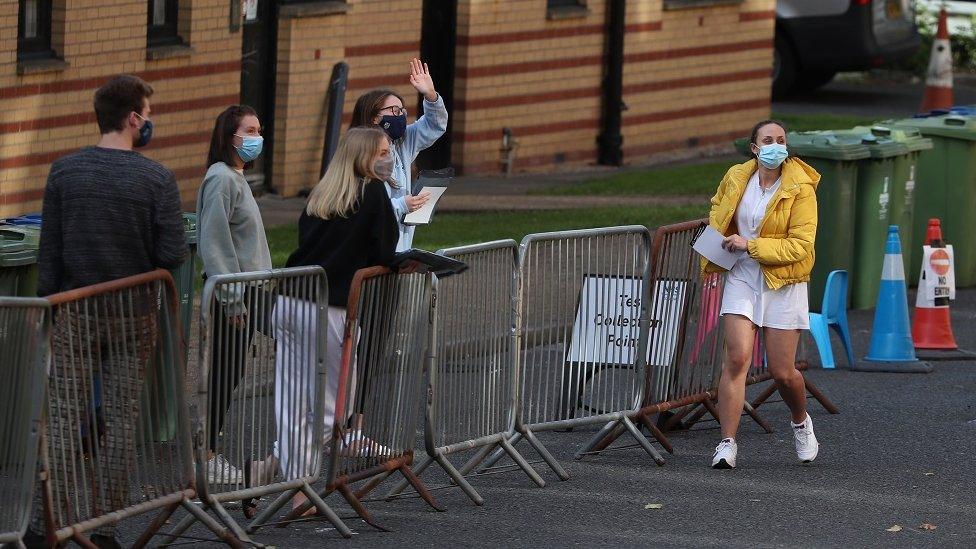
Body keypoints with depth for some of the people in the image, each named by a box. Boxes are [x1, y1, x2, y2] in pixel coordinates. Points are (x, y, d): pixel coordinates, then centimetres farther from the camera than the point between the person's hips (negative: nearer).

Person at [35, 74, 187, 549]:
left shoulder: (64, 172, -3)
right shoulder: (156, 179, -10)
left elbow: (49, 251, 0)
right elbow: (174, 255, -12)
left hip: (75, 312, 1)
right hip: (134, 315, -1)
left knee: (65, 416, 3)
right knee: (121, 417, 6)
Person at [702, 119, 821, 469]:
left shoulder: (800, 189, -11)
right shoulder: (736, 178, 2)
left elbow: (800, 246, -16)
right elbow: (718, 209, 25)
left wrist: (750, 245, -19)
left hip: (783, 284, -3)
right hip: (742, 278, 3)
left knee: (782, 371, 3)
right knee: (736, 359, -12)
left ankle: (801, 423, 35)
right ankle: (727, 444, -12)